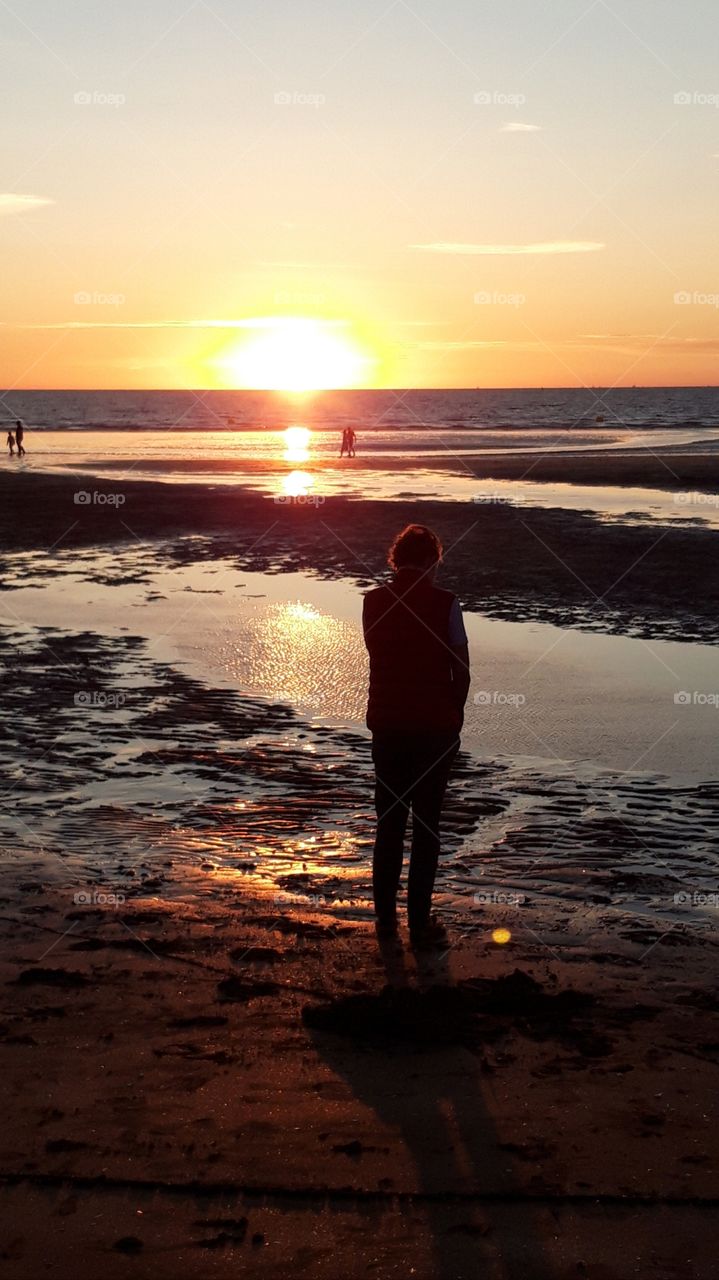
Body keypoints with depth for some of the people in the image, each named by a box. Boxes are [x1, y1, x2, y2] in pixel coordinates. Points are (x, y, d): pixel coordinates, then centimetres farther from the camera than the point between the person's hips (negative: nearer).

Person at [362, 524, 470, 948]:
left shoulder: (374, 601, 0)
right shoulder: (444, 603, -10)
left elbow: (379, 656, 7)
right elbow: (462, 670, -5)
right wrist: (455, 714, 8)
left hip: (386, 725, 3)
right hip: (435, 726, -3)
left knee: (389, 822, 14)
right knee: (427, 824, 6)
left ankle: (385, 917, 21)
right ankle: (420, 921, 10)